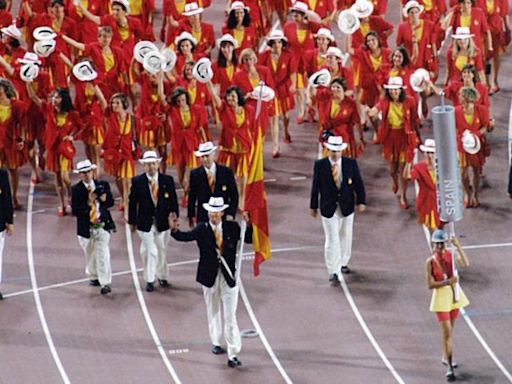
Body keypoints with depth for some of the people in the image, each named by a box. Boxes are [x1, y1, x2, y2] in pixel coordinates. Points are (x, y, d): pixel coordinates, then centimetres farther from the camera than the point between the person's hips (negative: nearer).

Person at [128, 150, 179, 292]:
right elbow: (133, 202, -2)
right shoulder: (137, 182, -5)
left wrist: (174, 212, -9)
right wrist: (132, 221, -2)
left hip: (162, 221, 2)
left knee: (162, 250, 14)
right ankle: (149, 280, 8)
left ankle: (162, 276, 31)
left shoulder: (167, 180, -1)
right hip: (145, 222, -2)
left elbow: (173, 199, 3)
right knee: (150, 251, -4)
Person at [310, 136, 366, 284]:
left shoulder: (351, 164, -3)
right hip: (328, 208, -3)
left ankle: (342, 263, 37)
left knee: (345, 237, 16)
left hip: (346, 206, 3)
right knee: (332, 240, -6)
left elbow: (358, 184, 2)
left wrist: (361, 201, -4)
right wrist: (313, 206, 3)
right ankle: (333, 272, -5)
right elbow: (315, 186, 0)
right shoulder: (320, 165, -6)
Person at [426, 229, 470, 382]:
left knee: (450, 330, 19)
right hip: (441, 296, -4)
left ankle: (446, 357, 38)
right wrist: (447, 282, -24)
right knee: (447, 332, -8)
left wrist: (458, 247, -28)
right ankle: (449, 368, -7)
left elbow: (465, 264, -22)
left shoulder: (451, 255, -3)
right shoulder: (431, 261, -11)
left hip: (454, 293, 4)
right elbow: (430, 284, -12)